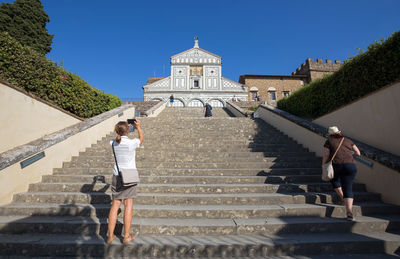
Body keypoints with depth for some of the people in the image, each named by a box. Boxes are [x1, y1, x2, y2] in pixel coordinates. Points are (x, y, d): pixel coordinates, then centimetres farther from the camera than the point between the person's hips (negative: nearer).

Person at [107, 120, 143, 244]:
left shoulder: (113, 143, -1)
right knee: (128, 205, 4)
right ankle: (126, 236, 13)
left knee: (115, 205, 11)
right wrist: (138, 127, 20)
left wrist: (126, 127, 29)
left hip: (116, 176, 4)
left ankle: (110, 235, 19)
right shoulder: (132, 142, -13)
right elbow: (141, 139, 10)